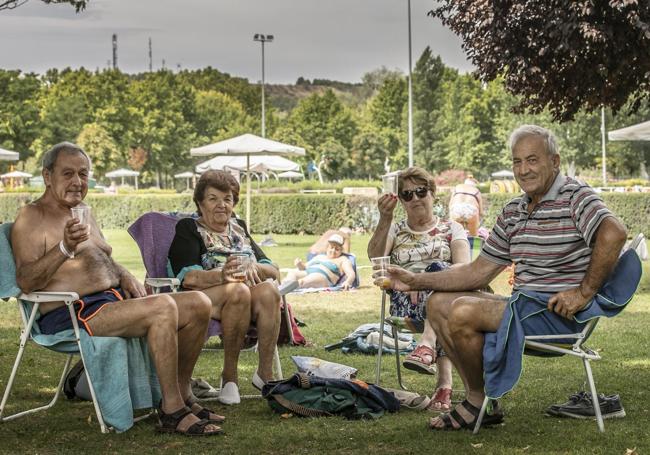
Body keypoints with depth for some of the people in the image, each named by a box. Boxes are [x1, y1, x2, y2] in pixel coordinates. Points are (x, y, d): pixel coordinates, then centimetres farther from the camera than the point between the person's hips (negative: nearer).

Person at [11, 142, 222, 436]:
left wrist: (124, 276, 9)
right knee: (163, 307, -31)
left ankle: (181, 397, 7)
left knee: (198, 304, -3)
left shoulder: (83, 213, 22)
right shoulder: (32, 218, -6)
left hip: (112, 300, 9)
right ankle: (172, 412, -25)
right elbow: (25, 282, -17)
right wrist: (65, 249, -31)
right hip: (73, 313, -9)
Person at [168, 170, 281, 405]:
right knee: (238, 291, -36)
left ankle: (265, 373, -26)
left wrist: (254, 268, -12)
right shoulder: (188, 229, 7)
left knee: (268, 289, -30)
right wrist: (221, 275, -31)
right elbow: (188, 278, -12)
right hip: (203, 297, -4)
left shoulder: (239, 227, 23)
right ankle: (229, 375, -27)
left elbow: (274, 271, 13)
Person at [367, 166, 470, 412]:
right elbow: (375, 255, -1)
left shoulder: (451, 228, 20)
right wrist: (385, 219, -18)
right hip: (405, 303, 0)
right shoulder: (395, 230, 23)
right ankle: (444, 382, -52)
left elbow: (463, 267, 0)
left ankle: (427, 346, -59)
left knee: (439, 269, -35)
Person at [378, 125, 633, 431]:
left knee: (463, 311, -24)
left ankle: (479, 402, -2)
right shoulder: (513, 213, 16)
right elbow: (479, 272, 15)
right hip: (524, 305, 9)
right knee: (438, 303, 8)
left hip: (561, 313, -9)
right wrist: (415, 281, 7)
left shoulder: (575, 197, -9)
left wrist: (585, 293, -27)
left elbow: (613, 233, -29)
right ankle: (480, 401, 1)